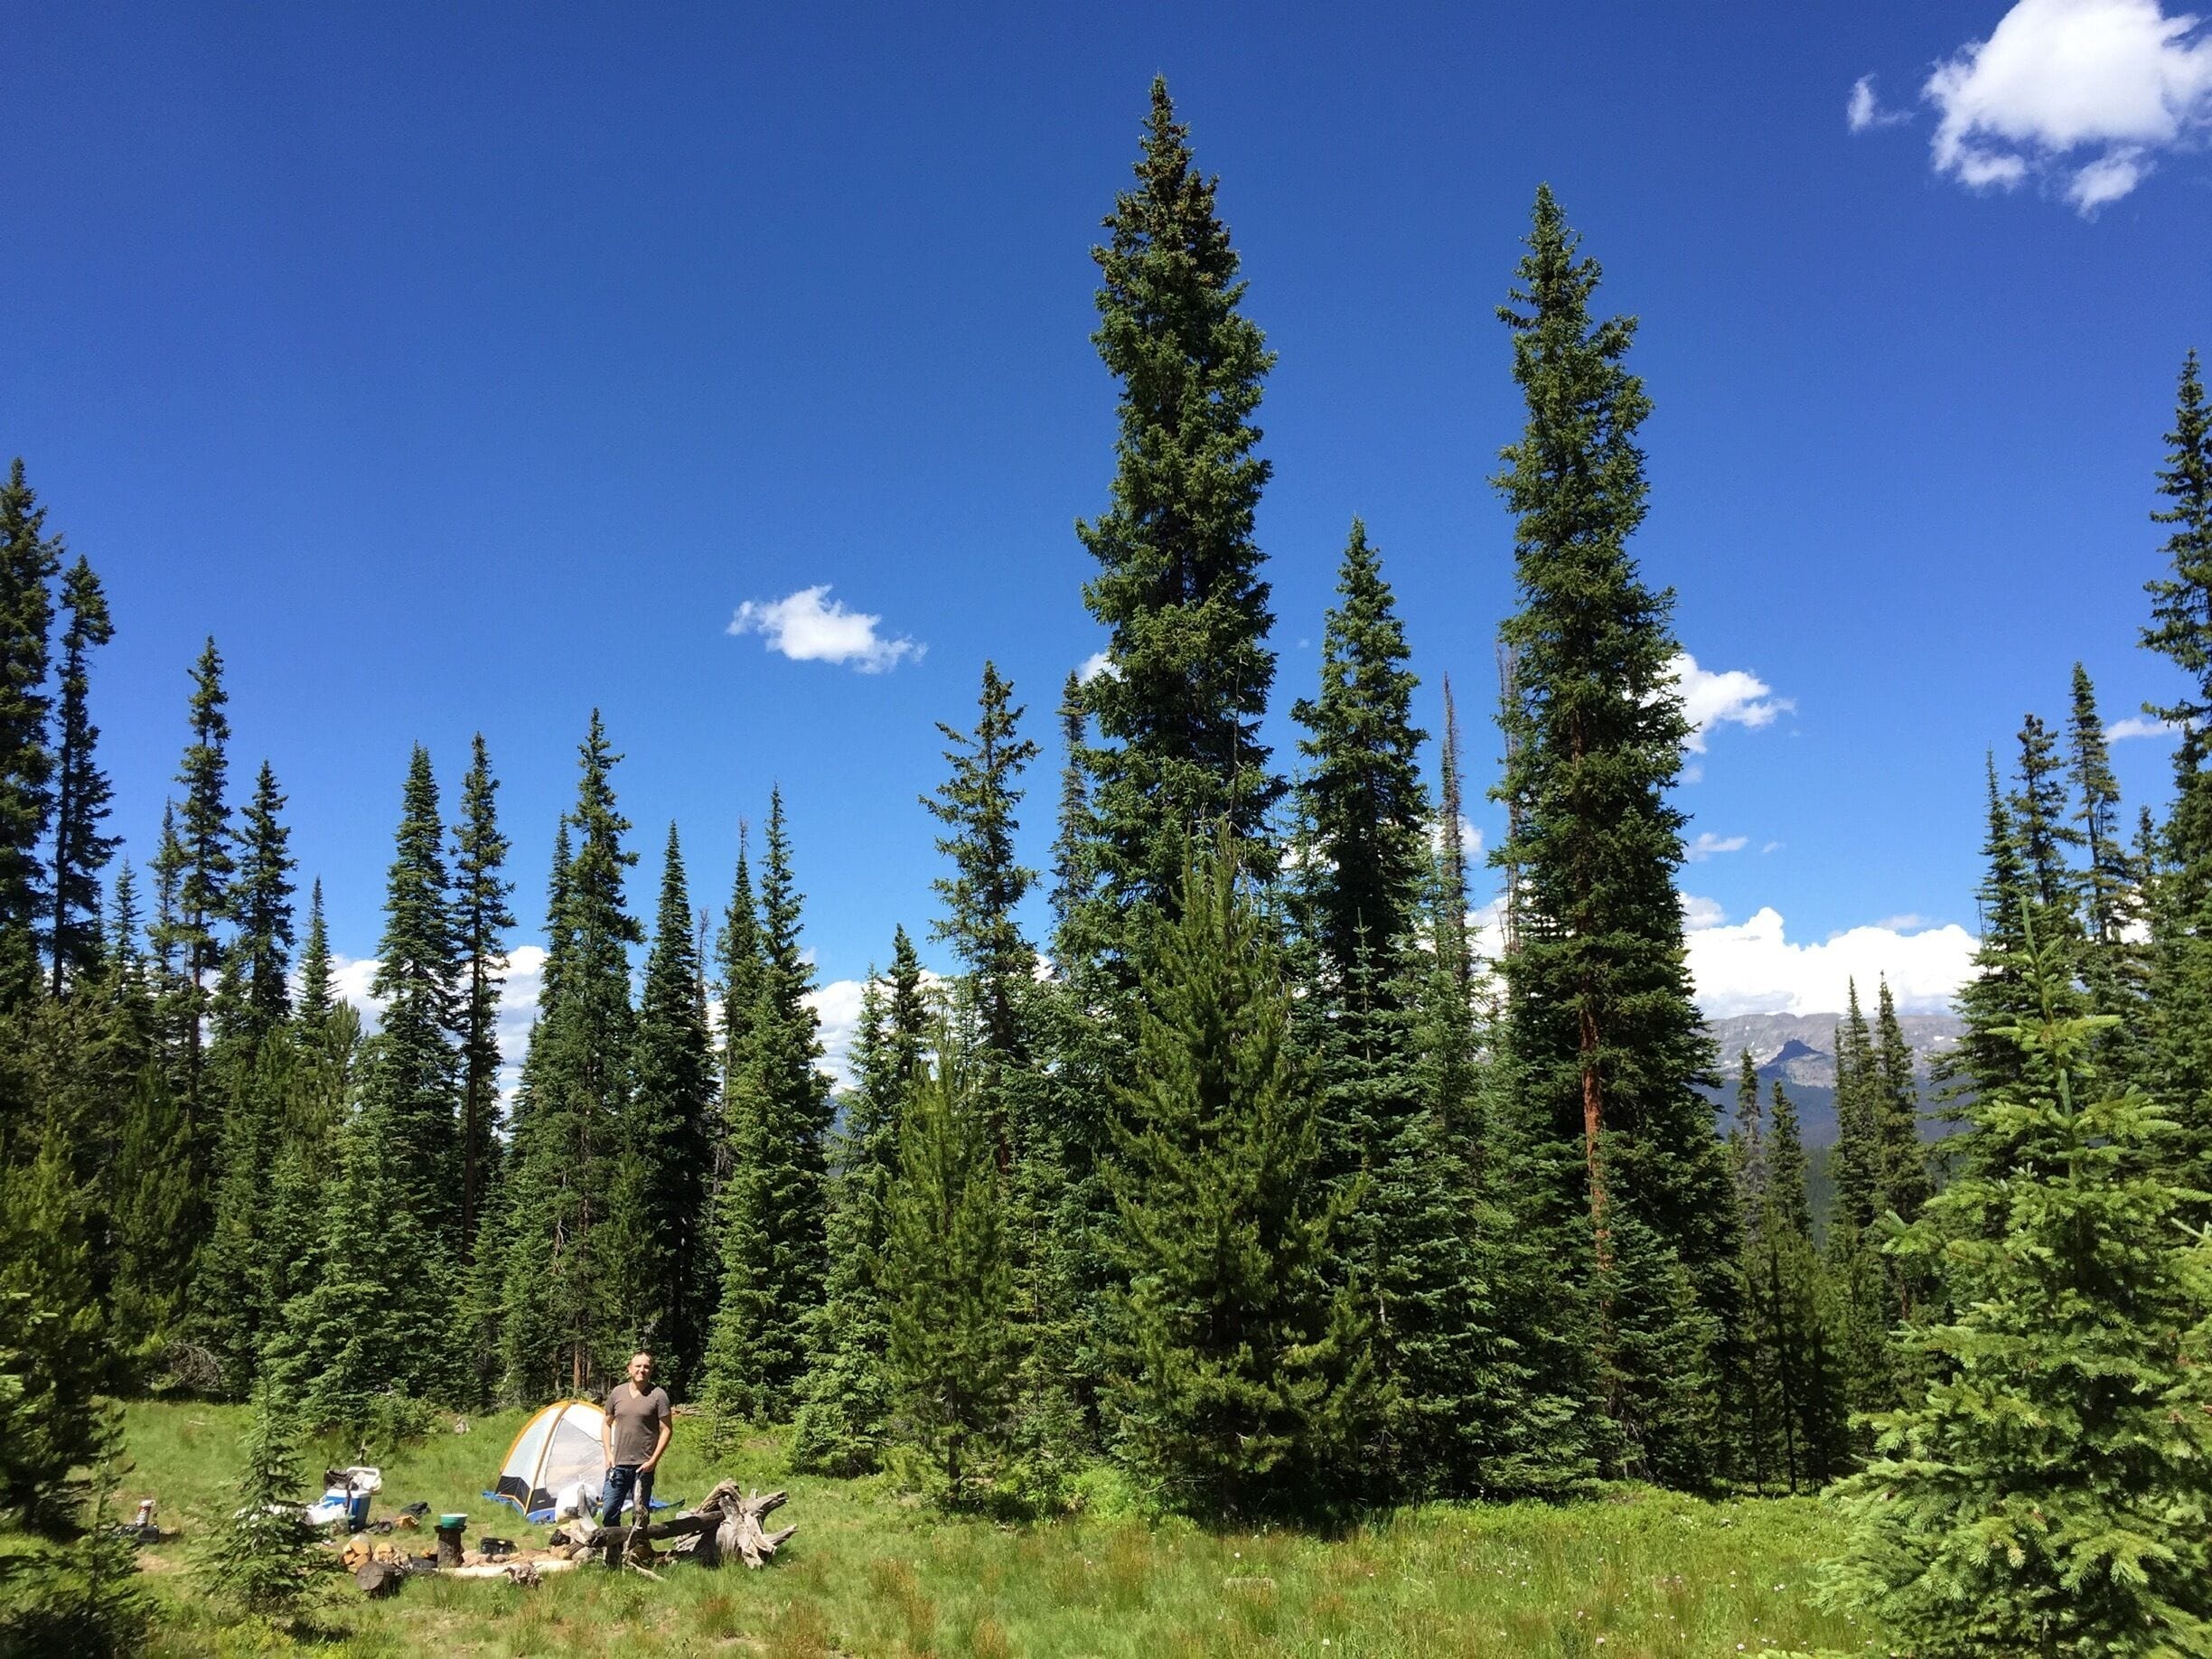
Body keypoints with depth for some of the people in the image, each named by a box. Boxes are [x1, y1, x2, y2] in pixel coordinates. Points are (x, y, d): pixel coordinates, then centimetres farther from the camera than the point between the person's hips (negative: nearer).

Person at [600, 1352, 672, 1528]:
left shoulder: (658, 1395, -5)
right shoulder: (618, 1392, 5)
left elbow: (665, 1431, -5)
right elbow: (606, 1424, 16)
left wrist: (653, 1460, -12)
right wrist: (609, 1454, 6)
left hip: (643, 1466, -3)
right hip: (618, 1465, 3)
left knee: (640, 1514, 3)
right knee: (609, 1510, 1)